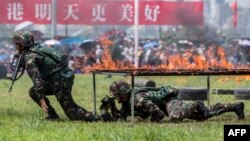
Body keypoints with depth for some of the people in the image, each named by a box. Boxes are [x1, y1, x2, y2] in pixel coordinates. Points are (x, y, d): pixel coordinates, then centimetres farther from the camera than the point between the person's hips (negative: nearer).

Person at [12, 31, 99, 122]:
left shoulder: (29, 57, -11)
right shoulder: (38, 48, 17)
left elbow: (36, 78, -23)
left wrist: (41, 99, -28)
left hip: (60, 79, -9)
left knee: (71, 112, -7)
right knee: (33, 92, 14)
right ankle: (52, 115, 12)